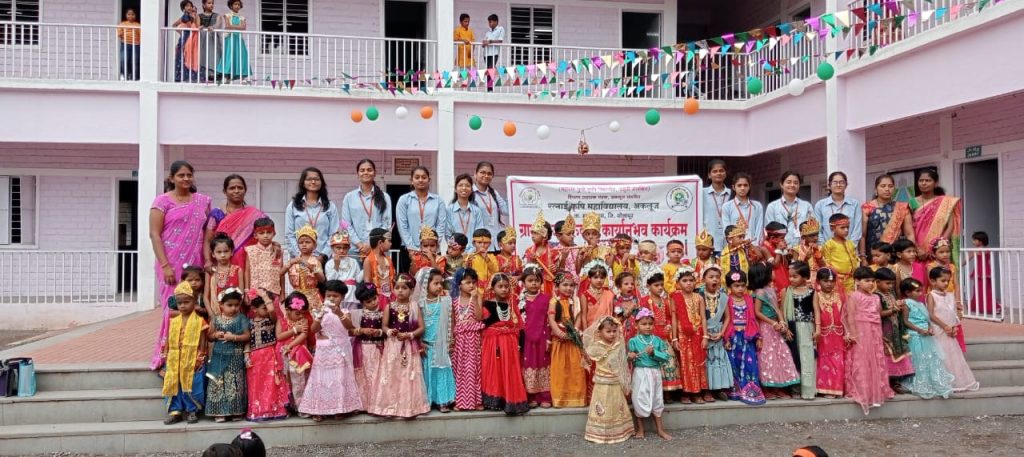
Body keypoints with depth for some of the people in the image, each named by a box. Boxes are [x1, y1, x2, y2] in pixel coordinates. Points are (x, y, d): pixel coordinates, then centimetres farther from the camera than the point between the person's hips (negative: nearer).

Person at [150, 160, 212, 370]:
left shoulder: (203, 201, 13)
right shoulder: (162, 201, 1)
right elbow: (154, 234, -4)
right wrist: (165, 265, -12)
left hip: (195, 264, 4)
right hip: (171, 264, -3)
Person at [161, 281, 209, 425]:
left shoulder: (199, 321, -4)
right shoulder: (174, 321, 8)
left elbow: (203, 342, -5)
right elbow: (169, 341, 11)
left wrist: (200, 359, -10)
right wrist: (166, 356, 4)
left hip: (193, 361, -4)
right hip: (175, 361, 4)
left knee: (193, 386, -2)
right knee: (174, 385, 3)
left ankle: (192, 411, 12)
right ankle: (175, 411, 13)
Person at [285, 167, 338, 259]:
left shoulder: (330, 207, 10)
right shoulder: (293, 206, 11)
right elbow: (289, 235, 6)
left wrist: (323, 255, -8)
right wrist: (299, 255, -6)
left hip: (323, 258, 0)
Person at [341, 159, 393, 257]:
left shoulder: (384, 197, 9)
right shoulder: (349, 197, 10)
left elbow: (387, 224, 3)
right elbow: (346, 225, 5)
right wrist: (359, 244, -9)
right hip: (356, 249, 0)